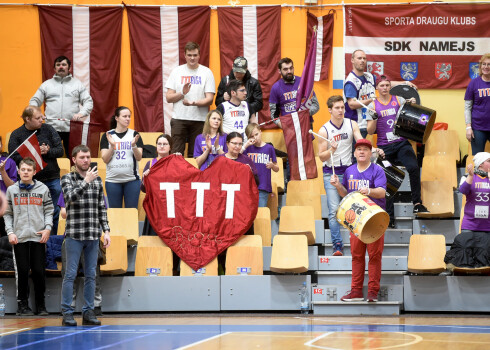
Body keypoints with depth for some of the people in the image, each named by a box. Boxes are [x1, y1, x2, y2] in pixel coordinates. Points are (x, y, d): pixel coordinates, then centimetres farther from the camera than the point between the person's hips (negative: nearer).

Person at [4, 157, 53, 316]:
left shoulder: (43, 189, 7)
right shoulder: (12, 190, 8)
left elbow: (49, 211, 8)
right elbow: (8, 214, 9)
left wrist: (48, 228, -6)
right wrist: (10, 232, -2)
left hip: (38, 237, 0)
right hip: (19, 237, 0)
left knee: (39, 271, 1)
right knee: (22, 271, 0)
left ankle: (41, 305, 10)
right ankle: (22, 304, 8)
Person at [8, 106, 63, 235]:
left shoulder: (48, 129, 5)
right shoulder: (16, 135, 0)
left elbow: (60, 150, 3)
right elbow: (14, 158, -9)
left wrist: (47, 151, -16)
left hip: (52, 179, 2)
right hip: (31, 181, -2)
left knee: (55, 212, 4)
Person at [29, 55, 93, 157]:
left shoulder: (78, 84, 14)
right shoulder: (46, 84, 17)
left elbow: (88, 102, 10)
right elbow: (34, 101, 17)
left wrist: (82, 113, -10)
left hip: (71, 129, 0)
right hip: (51, 129, 1)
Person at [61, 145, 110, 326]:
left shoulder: (97, 180, 10)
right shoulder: (67, 179, -1)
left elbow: (102, 208, 12)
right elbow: (70, 197, -19)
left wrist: (106, 230, 7)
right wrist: (86, 181, -22)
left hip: (93, 235, 4)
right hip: (74, 235, -4)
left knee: (90, 275, 7)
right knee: (70, 274, -2)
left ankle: (88, 312, 12)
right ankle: (67, 313, 2)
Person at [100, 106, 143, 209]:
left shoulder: (134, 134, 6)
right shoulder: (107, 136, 5)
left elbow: (139, 158, 0)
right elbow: (105, 159, 0)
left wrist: (134, 145, -18)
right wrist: (112, 146, -15)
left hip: (132, 180, 0)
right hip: (112, 180, 0)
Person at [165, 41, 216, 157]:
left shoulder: (206, 72, 5)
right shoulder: (177, 71, 9)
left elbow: (209, 99, -1)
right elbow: (168, 98, 6)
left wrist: (193, 103, -19)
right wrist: (182, 93, -13)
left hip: (199, 119, -1)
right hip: (179, 118, 1)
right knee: (176, 153, -5)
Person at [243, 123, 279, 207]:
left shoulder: (269, 148, 5)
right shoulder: (248, 148, 8)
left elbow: (277, 169, 10)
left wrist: (272, 165, -12)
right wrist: (246, 145, -9)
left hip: (263, 188, -1)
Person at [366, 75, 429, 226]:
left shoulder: (398, 100, 8)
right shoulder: (373, 105, 6)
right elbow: (370, 131, 4)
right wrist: (373, 118, -14)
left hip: (402, 143, 0)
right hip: (385, 147, 0)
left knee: (413, 167, -26)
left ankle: (417, 203, -18)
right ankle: (390, 217, 9)